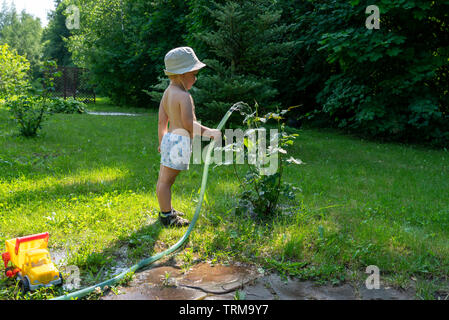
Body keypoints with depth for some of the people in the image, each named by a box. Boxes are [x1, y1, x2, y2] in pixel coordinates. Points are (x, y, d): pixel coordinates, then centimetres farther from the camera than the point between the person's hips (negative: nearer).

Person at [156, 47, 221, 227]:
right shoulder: (184, 96, -17)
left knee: (164, 179, 17)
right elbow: (189, 124, -21)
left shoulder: (167, 92, 11)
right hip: (180, 141, -9)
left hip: (169, 138, 9)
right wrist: (208, 132, -12)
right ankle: (167, 216, 11)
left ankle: (166, 210, 32)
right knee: (166, 180, 0)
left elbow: (162, 121, 15)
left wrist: (162, 142, 23)